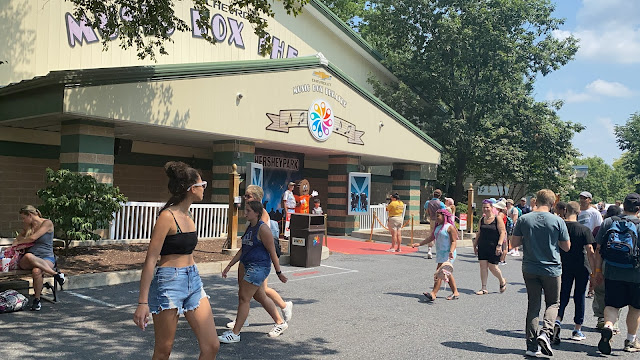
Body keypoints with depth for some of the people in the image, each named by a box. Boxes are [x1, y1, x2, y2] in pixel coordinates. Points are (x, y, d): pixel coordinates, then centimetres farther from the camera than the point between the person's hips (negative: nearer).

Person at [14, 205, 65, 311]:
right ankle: (55, 274, -28)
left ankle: (37, 299, -18)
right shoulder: (28, 226, 20)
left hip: (46, 258, -4)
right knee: (28, 256, -36)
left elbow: (33, 238, -9)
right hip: (28, 261, 4)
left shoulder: (47, 223, -1)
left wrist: (18, 242, 6)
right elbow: (20, 236, 38)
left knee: (36, 271, -39)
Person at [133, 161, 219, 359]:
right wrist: (143, 302, -19)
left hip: (193, 280, 8)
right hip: (169, 283, -8)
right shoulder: (167, 216, -14)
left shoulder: (188, 215, 11)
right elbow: (150, 260, -16)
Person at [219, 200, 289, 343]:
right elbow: (243, 250, 19)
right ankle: (280, 323, 33)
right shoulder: (250, 227, 11)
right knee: (260, 297, 18)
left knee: (244, 298, -7)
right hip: (250, 267, 10)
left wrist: (279, 272, -10)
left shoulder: (263, 228, -15)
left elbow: (272, 252, -13)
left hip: (259, 267, -10)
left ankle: (235, 333, 1)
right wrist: (229, 266, 17)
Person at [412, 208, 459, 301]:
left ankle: (433, 294, -17)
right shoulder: (438, 227, 15)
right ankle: (455, 292, 20)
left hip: (447, 254, -8)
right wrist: (419, 244, 11)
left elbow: (453, 241, -13)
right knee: (447, 274, 12)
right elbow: (431, 238, 17)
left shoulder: (450, 227, -10)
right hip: (440, 254, 8)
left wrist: (451, 251, -29)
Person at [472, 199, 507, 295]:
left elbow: (502, 232, -10)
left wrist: (499, 245, -18)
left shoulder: (498, 218, -6)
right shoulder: (482, 219, 10)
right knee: (483, 266, 1)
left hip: (493, 247, -5)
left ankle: (502, 281, 28)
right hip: (482, 247, 5)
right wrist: (475, 245, 15)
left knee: (492, 267, -2)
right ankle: (484, 288, 7)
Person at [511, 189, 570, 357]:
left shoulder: (524, 219, -5)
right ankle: (546, 332, -9)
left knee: (533, 305, 10)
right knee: (553, 303, 16)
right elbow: (567, 247, -1)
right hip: (551, 269, -2)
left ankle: (532, 345, 9)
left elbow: (514, 243, -1)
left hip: (530, 269, 2)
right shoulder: (557, 221, -8)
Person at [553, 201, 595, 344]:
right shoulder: (584, 229, -11)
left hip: (564, 267, 2)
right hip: (582, 268, -2)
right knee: (579, 297, 10)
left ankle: (557, 321, -14)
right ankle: (577, 330, 17)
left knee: (563, 296, 10)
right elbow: (590, 252, -13)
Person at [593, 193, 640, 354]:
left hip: (612, 273, 1)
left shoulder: (608, 222, 1)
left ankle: (608, 326, -20)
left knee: (611, 304, 8)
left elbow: (598, 249, 2)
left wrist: (598, 271, 9)